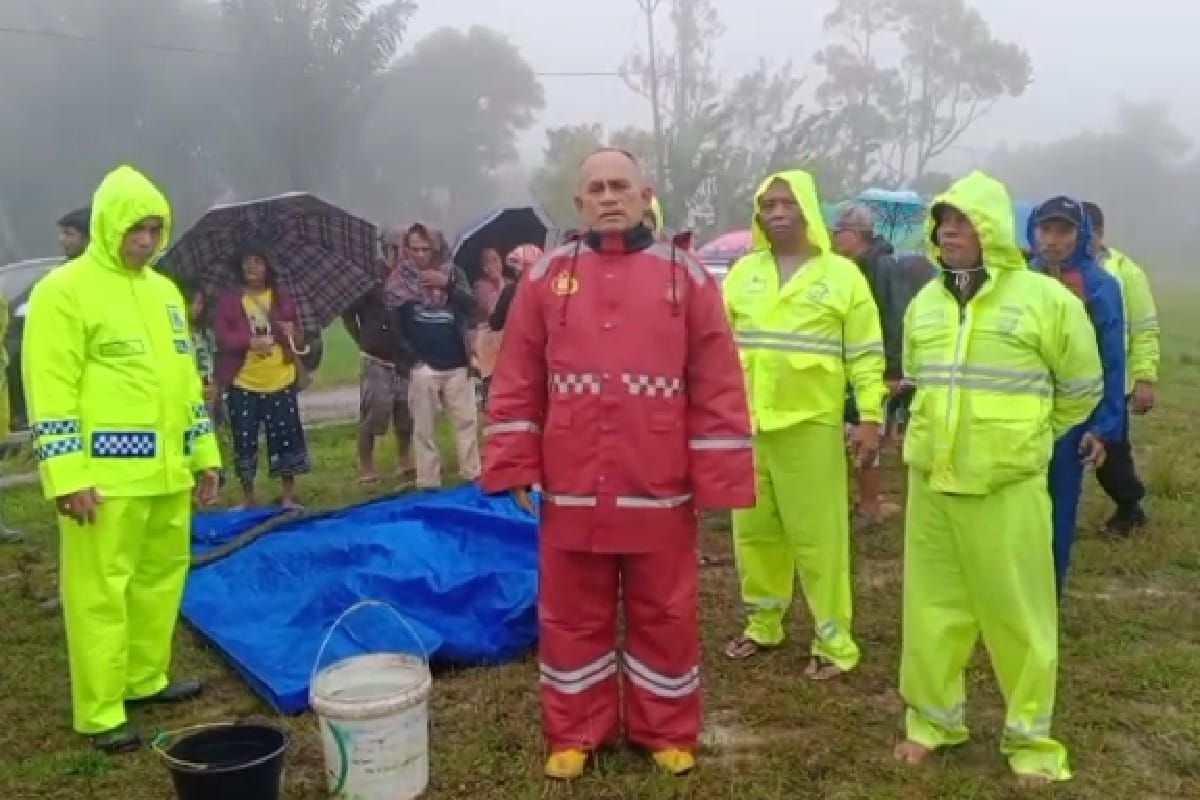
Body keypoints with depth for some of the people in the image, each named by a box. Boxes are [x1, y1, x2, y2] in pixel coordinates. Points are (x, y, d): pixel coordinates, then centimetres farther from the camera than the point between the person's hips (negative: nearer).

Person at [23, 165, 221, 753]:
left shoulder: (164, 290, 15)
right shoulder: (65, 290, -8)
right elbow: (51, 391, -12)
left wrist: (205, 453, 17)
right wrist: (66, 474, -18)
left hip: (167, 471, 8)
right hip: (106, 475, -7)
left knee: (162, 576, 15)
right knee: (100, 590, 0)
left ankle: (145, 679, 31)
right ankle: (100, 712, 11)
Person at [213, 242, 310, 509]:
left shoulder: (283, 299, 7)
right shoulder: (228, 300, 1)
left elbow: (299, 338, 8)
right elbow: (222, 337, -8)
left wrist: (292, 334, -15)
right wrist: (250, 341, -23)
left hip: (280, 380, 1)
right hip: (243, 382, -1)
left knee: (287, 437, 4)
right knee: (244, 440, 5)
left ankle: (289, 495, 15)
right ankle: (248, 496, 19)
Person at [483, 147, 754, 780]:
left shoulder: (685, 275, 0)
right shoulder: (546, 277, 4)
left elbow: (716, 383, -2)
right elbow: (517, 381, 4)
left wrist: (715, 478, -6)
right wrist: (514, 464, -1)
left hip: (658, 491, -1)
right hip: (571, 490, 1)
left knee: (665, 616, 12)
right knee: (571, 616, 13)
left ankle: (667, 731, 31)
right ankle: (574, 733, 30)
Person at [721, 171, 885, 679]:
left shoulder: (842, 274, 0)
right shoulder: (742, 272, 9)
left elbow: (865, 354, -2)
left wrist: (871, 417, -9)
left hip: (811, 424, -4)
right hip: (746, 422, 4)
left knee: (817, 534, 0)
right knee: (753, 529, 13)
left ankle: (833, 641, 13)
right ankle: (763, 622, 30)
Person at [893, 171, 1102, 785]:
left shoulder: (1045, 299, -7)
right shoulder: (924, 304, 8)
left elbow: (1082, 389, 4)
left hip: (1007, 486, -4)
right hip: (929, 481, 4)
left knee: (1017, 614, 6)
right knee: (933, 606, 12)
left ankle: (1030, 737, 22)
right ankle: (934, 718, 28)